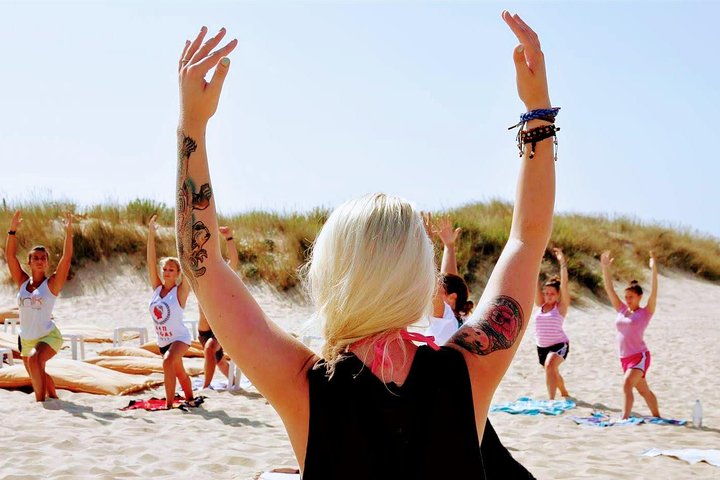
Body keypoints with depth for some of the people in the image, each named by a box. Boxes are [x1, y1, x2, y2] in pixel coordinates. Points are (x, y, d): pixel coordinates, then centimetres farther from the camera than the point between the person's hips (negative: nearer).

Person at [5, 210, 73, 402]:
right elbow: (10, 255, -3)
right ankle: (53, 398, 46)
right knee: (38, 377, 19)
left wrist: (69, 231, -24)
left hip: (48, 336, -6)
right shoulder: (22, 282, 2)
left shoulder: (52, 283, -9)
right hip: (26, 339, 6)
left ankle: (40, 400, -24)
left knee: (35, 359, -34)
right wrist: (13, 230, -11)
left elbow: (67, 258, -19)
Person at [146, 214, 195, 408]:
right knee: (179, 372, 23)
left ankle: (169, 404, -29)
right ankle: (190, 400, 45)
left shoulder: (180, 291, -14)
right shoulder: (157, 288, -2)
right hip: (163, 340, 6)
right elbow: (151, 261, -9)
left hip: (180, 337, -6)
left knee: (168, 362, -32)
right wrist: (151, 234, -17)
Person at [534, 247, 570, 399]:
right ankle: (564, 392, 51)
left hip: (559, 344, -6)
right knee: (552, 372, 23)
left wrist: (562, 263, -25)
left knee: (549, 366, -31)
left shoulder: (561, 306, -9)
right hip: (542, 346, 7)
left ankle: (551, 400, -34)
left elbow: (564, 284, -18)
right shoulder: (541, 304, 3)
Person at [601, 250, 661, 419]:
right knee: (643, 390, 17)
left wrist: (654, 270, -27)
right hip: (625, 358, 6)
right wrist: (605, 268, 0)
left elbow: (654, 292, -17)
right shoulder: (621, 310, 9)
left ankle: (624, 418, -30)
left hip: (640, 356, -6)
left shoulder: (645, 312, -4)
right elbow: (609, 289, 7)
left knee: (627, 385, -24)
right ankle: (657, 417, 31)